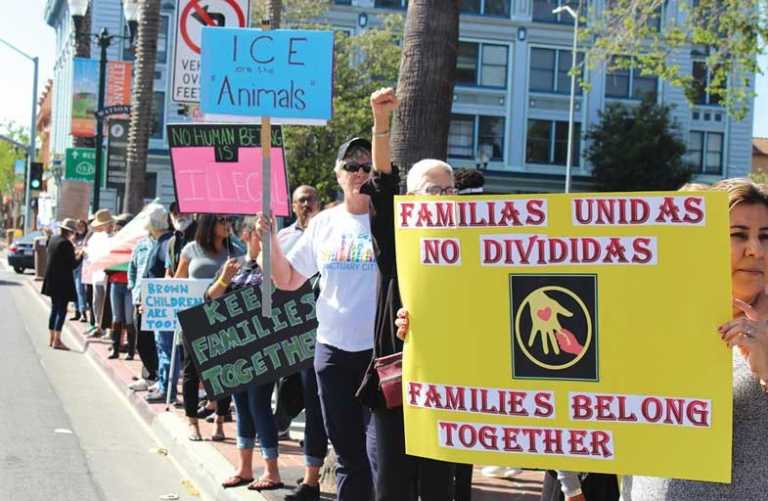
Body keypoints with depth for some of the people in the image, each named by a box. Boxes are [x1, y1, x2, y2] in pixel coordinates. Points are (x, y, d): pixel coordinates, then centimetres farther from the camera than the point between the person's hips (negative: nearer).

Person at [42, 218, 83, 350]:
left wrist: (73, 254, 15)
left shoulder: (53, 239, 7)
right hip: (63, 282, -9)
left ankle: (51, 338, 18)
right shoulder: (66, 244, -19)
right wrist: (79, 256, -1)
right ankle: (57, 341, -7)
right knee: (62, 310, -5)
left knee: (54, 309, 16)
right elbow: (72, 265, -18)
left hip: (52, 281, 9)